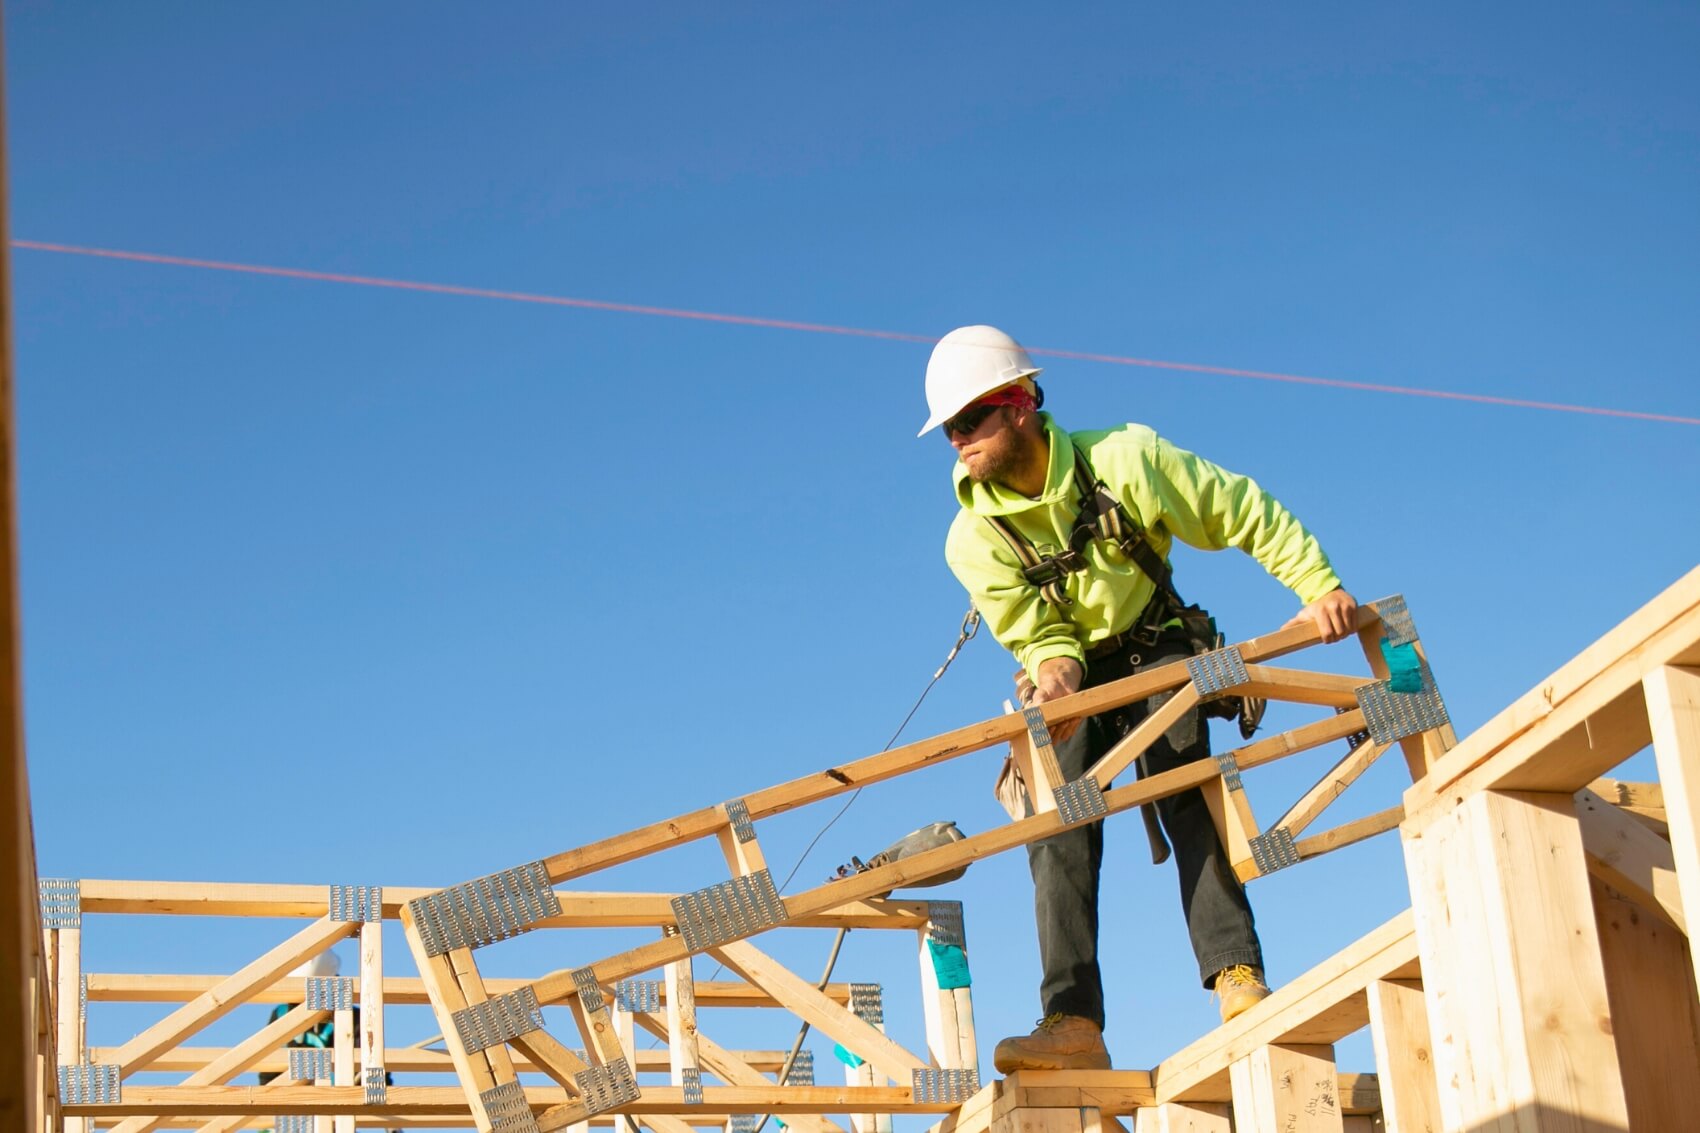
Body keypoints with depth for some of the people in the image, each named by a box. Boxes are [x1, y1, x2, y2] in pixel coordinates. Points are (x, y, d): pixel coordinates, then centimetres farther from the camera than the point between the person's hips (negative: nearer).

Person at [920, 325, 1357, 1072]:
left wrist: (1318, 586, -19)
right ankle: (1074, 1024, -21)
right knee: (1058, 826, -14)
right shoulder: (973, 540, -12)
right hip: (1073, 680, 2)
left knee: (1186, 794, -21)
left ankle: (1238, 979, -26)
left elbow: (1246, 515, -12)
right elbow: (1036, 632, -11)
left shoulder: (1125, 459, -19)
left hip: (1156, 656, -2)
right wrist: (1054, 667, -34)